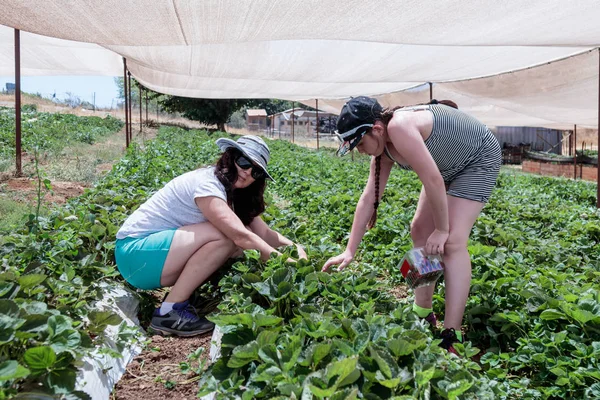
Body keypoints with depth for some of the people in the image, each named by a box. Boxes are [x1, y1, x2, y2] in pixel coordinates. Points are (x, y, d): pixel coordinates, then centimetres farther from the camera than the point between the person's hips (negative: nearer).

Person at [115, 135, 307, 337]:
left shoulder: (233, 193, 8)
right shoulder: (207, 183, -20)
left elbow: (265, 233, 3)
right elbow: (240, 235, -30)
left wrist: (294, 246, -14)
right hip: (135, 252, -9)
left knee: (239, 245, -4)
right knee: (224, 236, -25)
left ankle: (177, 300, 1)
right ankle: (169, 312, -18)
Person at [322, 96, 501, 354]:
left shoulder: (399, 128, -33)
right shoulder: (384, 147, -5)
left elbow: (434, 181, -33)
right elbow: (369, 198, -3)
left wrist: (442, 229, -20)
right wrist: (350, 252, -2)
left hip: (479, 158, -10)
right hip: (451, 167, 10)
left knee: (452, 242, -19)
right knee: (420, 230, 8)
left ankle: (451, 337, -17)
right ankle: (423, 314, 19)